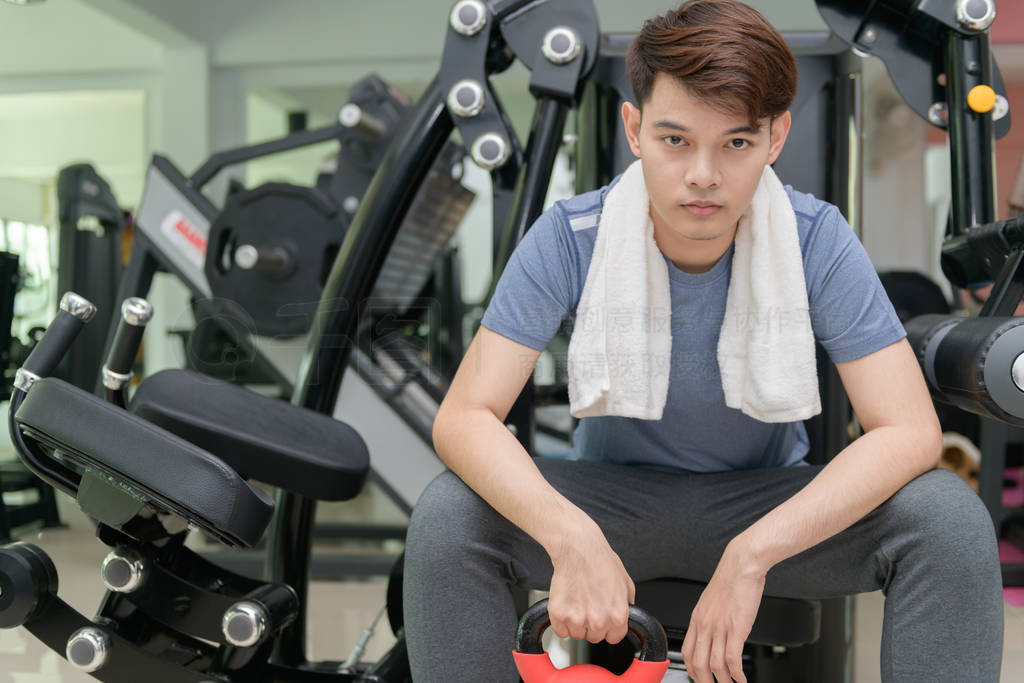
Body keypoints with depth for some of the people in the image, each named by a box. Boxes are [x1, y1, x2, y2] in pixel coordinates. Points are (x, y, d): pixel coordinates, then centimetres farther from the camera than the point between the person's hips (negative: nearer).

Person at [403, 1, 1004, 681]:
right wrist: (571, 536, -42)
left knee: (950, 518, -26)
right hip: (611, 497, 0)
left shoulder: (817, 239, -19)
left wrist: (751, 553, -37)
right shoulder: (570, 238, -19)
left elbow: (910, 432, -25)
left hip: (771, 502, 0)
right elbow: (464, 417, -24)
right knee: (445, 518, -28)